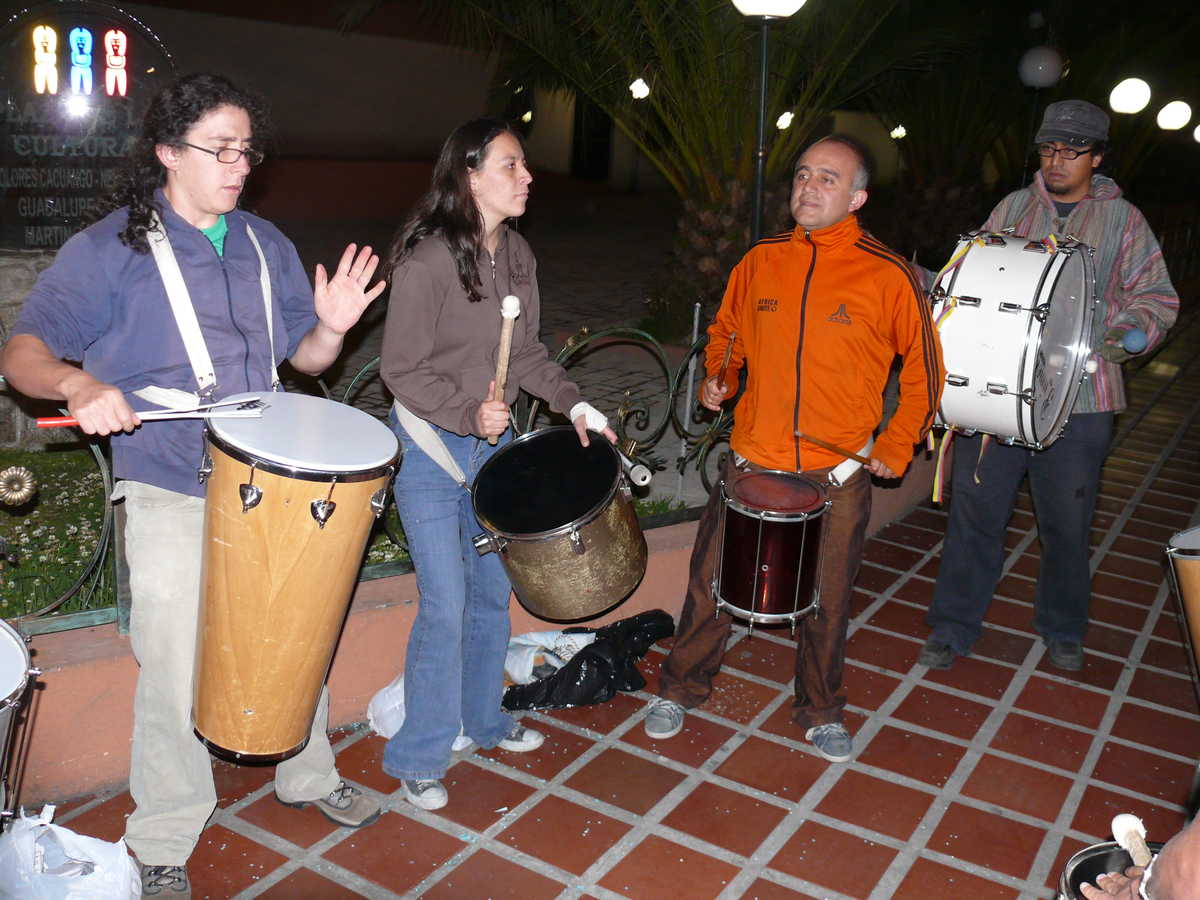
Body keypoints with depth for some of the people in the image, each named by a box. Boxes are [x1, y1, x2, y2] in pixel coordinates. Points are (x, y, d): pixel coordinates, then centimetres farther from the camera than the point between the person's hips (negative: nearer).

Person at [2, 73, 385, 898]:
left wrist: (332, 327, -11)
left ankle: (309, 777, 41)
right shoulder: (111, 249, -7)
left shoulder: (266, 245, 8)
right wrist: (78, 384, -31)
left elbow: (304, 357, 12)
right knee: (177, 678, 1)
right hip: (171, 499, -5)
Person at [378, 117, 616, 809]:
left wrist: (573, 403, 0)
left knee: (494, 590, 17)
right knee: (446, 608, -3)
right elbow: (402, 369, -16)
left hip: (493, 442, 7)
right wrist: (469, 412, -27)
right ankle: (420, 757, 17)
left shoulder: (518, 254, 3)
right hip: (432, 449, -7)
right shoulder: (427, 260, -19)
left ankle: (484, 719, 39)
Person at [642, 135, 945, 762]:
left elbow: (923, 369, 4)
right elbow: (725, 330, 19)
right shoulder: (761, 261, 3)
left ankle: (821, 711, 34)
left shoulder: (888, 276, -6)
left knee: (827, 600, 11)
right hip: (752, 460, 2)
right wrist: (716, 376, 0)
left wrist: (895, 449, -1)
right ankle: (681, 688, 31)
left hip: (838, 474, -2)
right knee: (710, 581, 8)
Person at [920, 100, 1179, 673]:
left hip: (1078, 396, -1)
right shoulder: (1012, 209, 11)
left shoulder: (1123, 220, 6)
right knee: (976, 508, 3)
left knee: (1067, 521, 10)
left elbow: (1156, 296, 4)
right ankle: (953, 628, 17)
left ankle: (1063, 631, 32)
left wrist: (1130, 331, -16)